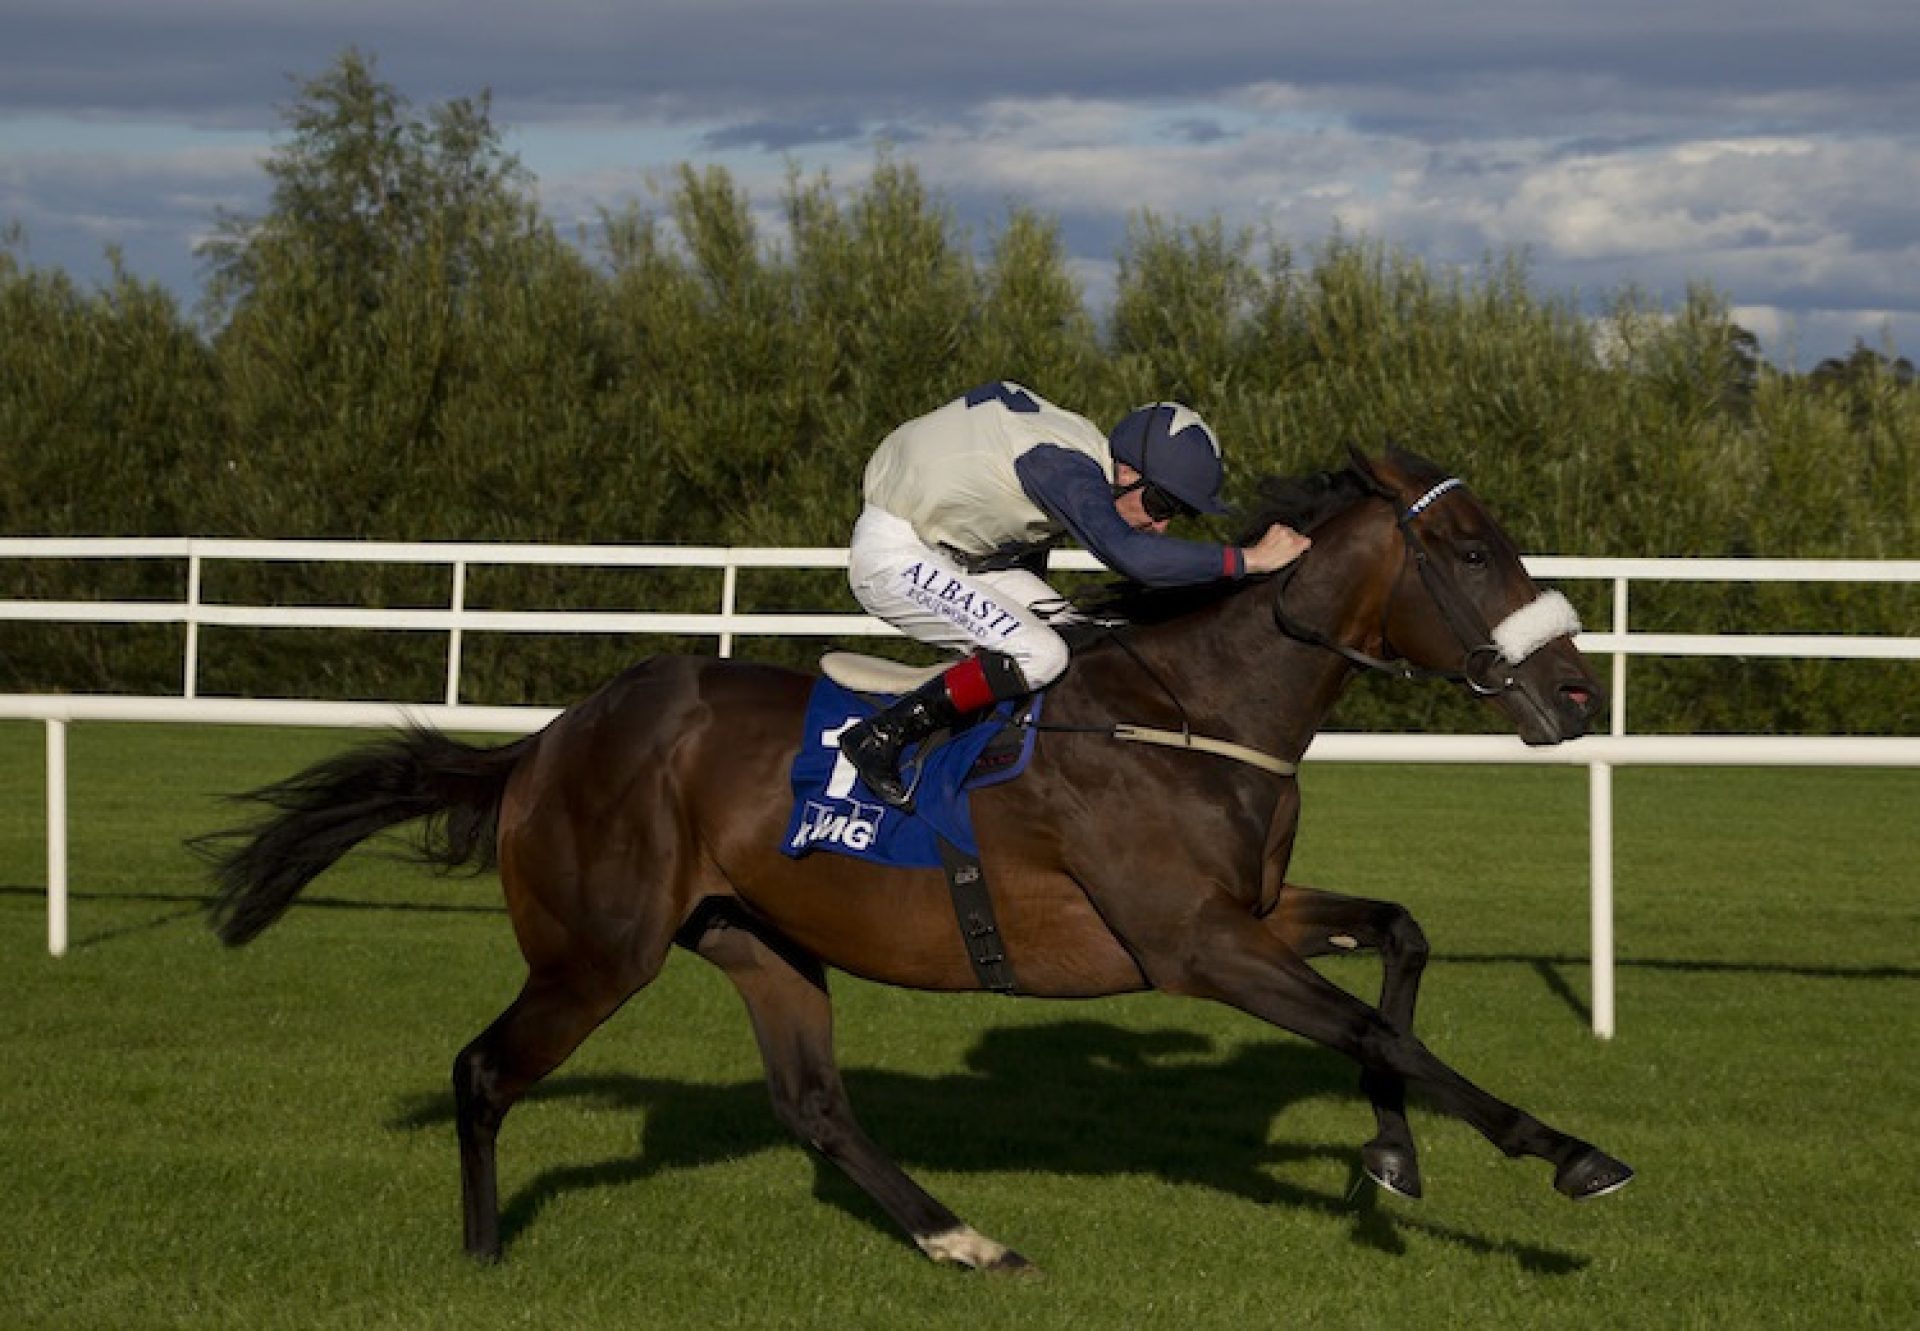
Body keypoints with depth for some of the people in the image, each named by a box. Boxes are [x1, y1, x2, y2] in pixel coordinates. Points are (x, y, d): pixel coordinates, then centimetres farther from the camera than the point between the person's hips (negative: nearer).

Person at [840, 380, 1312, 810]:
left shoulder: (1088, 457, 1)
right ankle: (879, 737, -15)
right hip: (892, 558, -10)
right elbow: (1129, 554, -44)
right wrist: (1249, 559, -39)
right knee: (1040, 655, -23)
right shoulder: (1065, 468, -29)